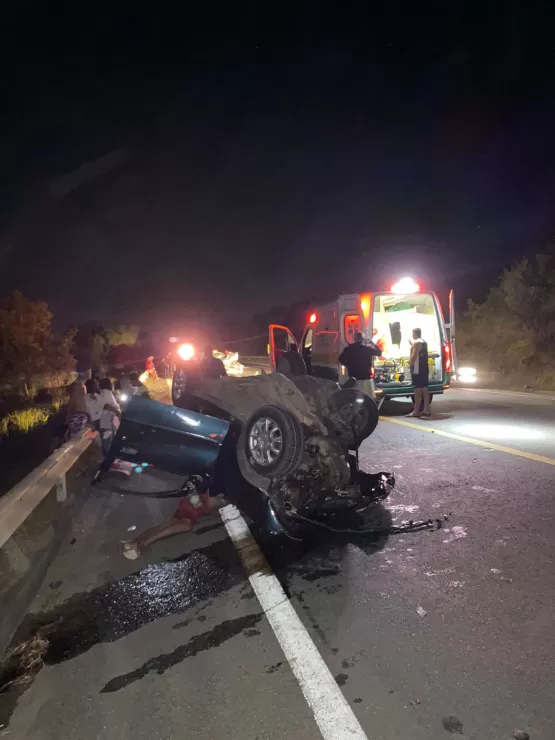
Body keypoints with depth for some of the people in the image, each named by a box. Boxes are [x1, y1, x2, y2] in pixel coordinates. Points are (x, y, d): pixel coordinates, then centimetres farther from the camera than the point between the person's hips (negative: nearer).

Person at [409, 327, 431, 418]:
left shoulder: (416, 342, -12)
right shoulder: (424, 342, 17)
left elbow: (414, 356, -19)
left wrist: (410, 366, -10)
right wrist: (412, 345, 32)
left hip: (417, 369, -9)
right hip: (424, 369, 9)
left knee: (418, 389, -9)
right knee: (424, 388, 9)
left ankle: (416, 411, -9)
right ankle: (426, 410, 10)